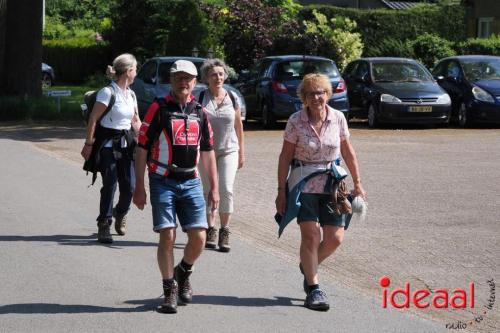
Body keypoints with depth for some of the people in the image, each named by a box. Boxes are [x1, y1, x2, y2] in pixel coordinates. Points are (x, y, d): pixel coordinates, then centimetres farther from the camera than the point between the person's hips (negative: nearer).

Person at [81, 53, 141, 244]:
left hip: (126, 144, 6)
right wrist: (88, 144, -14)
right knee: (109, 186, -7)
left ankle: (120, 213, 28)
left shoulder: (131, 94, 12)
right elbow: (93, 120, -12)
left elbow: (135, 122, 20)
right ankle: (104, 225, 5)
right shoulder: (108, 92, -11)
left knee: (129, 186, 0)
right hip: (108, 144, -6)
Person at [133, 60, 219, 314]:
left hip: (190, 181, 4)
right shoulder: (158, 109, -2)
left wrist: (214, 187, 13)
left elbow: (208, 151, 17)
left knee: (198, 238, -2)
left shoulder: (200, 112, 11)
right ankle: (170, 290, 8)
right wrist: (139, 187, -6)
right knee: (167, 236, -7)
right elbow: (142, 149, -2)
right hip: (163, 182, -3)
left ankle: (183, 272, 27)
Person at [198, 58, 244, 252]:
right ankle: (210, 230, 19)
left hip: (229, 151, 0)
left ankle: (224, 232, -2)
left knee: (226, 190, -11)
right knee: (208, 191, 7)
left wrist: (241, 152, 11)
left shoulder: (233, 98, 1)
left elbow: (238, 125, 9)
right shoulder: (201, 98, -3)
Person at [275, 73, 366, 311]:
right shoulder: (296, 121, -7)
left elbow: (348, 152, 10)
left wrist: (357, 183, 11)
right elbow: (285, 157, -3)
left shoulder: (338, 118, 0)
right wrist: (281, 191, -5)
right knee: (311, 234, -12)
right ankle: (313, 288, -1)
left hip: (332, 183, 3)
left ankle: (308, 266, 29)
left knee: (335, 238, -1)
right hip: (304, 182, -3)